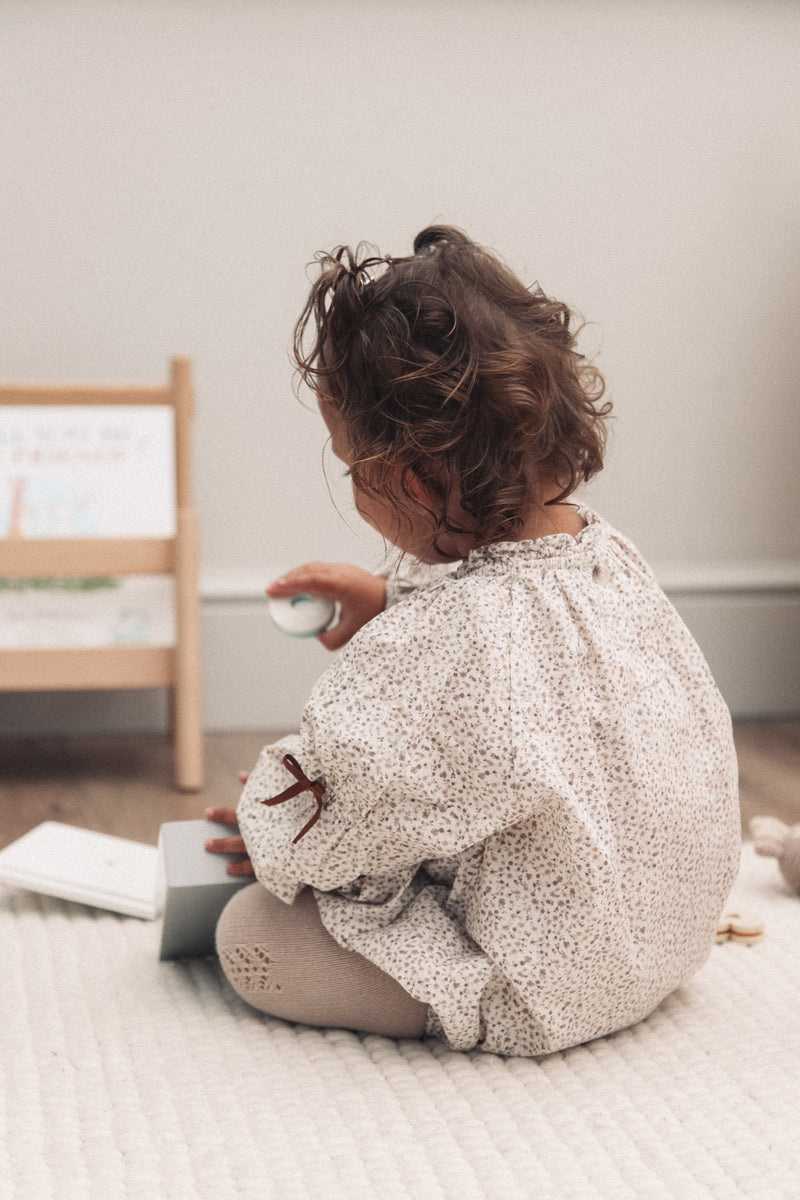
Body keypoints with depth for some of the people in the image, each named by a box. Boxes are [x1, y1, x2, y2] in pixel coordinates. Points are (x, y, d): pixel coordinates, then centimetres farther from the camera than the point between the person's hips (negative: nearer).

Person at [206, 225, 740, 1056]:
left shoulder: (446, 643, -33)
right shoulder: (603, 553, -6)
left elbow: (346, 820, -21)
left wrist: (268, 829, 0)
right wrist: (388, 602, 13)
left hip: (538, 993, -9)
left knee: (251, 936, -7)